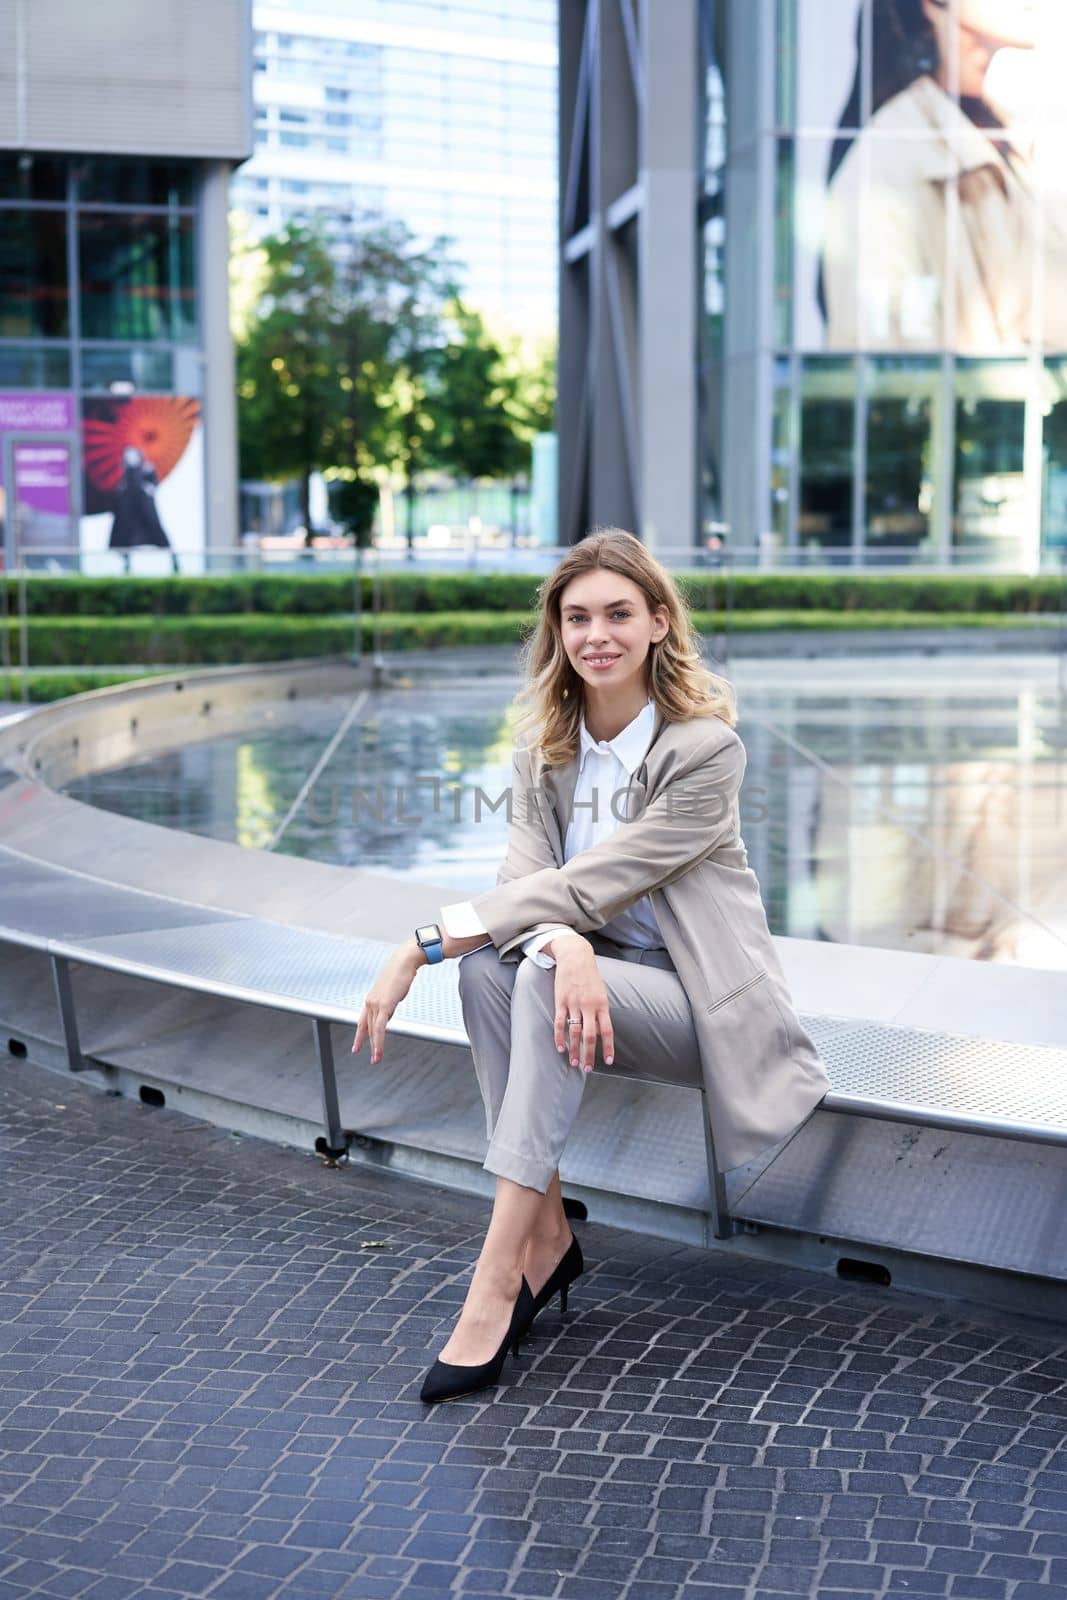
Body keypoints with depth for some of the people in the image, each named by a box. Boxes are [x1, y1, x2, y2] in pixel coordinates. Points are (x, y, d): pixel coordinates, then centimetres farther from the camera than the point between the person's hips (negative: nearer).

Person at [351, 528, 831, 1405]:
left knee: (539, 981, -33)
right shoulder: (543, 748, 3)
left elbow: (586, 885, -23)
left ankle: (498, 1279, -35)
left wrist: (425, 942, -27)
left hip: (694, 1001, -5)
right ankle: (547, 1234, -20)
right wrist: (565, 944, -36)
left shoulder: (708, 748, -16)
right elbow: (527, 877, -10)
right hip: (594, 977, 5)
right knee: (488, 964, -27)